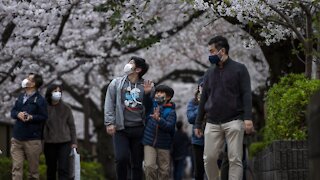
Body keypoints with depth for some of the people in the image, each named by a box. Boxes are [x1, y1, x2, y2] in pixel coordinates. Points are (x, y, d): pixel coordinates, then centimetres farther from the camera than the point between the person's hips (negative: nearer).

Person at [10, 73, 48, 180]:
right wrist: (18, 114, -6)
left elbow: (44, 117, -9)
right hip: (17, 139, 5)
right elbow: (13, 111, 16)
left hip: (32, 140, -5)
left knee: (33, 169, 5)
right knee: (17, 167, 0)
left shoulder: (40, 100, -7)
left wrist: (32, 117, -24)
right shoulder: (21, 97, 12)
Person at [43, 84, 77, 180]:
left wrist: (74, 142, 3)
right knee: (51, 169, 9)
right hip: (49, 143, 1)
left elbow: (71, 125, 6)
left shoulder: (66, 108, 2)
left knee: (63, 168, -9)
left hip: (64, 142, -1)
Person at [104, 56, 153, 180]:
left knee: (137, 162, 5)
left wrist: (147, 93, -7)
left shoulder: (146, 86, 6)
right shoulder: (116, 83, 5)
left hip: (138, 129, 1)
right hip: (121, 128, -1)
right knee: (121, 158, -14)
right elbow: (109, 104, 2)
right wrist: (109, 122, -8)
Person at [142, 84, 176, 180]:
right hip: (149, 142, 2)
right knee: (149, 166, -11)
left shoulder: (170, 111, -5)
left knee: (164, 169, 5)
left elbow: (169, 126, -16)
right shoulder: (152, 105, 5)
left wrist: (159, 119, -33)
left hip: (163, 144, -2)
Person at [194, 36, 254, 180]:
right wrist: (198, 124, 14)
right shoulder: (210, 73, 16)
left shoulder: (239, 69, 3)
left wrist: (248, 117, -16)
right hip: (212, 123, 4)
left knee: (235, 159, -7)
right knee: (209, 158, -2)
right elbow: (203, 99, 18)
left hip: (233, 122, -4)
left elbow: (246, 95, -4)